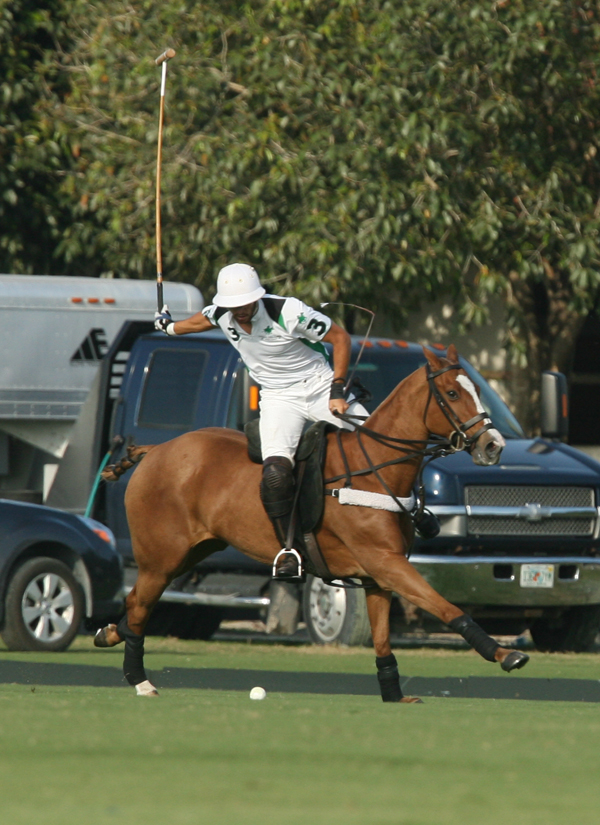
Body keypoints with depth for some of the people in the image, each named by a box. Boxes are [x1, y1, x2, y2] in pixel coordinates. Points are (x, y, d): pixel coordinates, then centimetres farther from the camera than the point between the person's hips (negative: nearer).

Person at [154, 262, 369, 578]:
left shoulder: (288, 312, -22)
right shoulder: (220, 314, -7)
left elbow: (340, 337, -12)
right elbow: (201, 321, 20)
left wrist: (338, 390, -16)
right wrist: (170, 326, 41)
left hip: (320, 387, -2)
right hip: (278, 398, 2)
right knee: (275, 473, -26)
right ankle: (288, 549, -15)